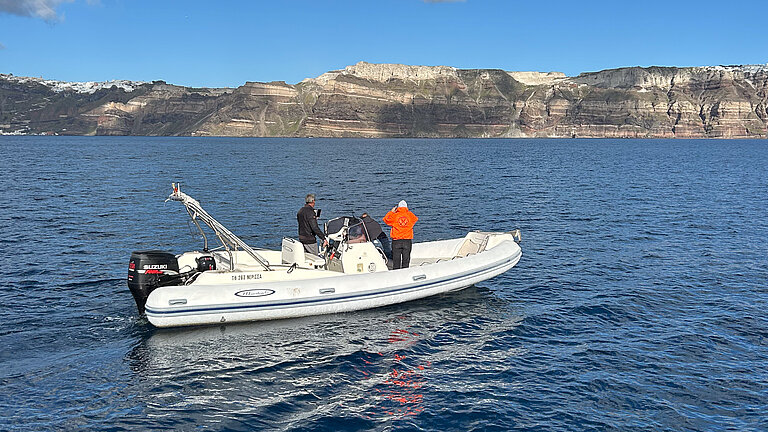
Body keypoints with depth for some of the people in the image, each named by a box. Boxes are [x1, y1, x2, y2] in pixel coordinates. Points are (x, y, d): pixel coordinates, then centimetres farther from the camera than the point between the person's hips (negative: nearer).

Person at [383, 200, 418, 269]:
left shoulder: (395, 215, -5)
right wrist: (408, 212, 22)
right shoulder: (410, 215, 0)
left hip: (396, 241, -1)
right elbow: (416, 219, 22)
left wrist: (391, 212, 16)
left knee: (396, 259, 5)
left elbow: (385, 219, 9)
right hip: (407, 241, 1)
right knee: (406, 259, 7)